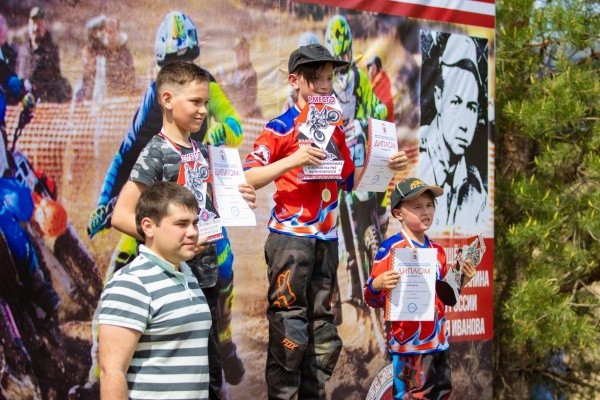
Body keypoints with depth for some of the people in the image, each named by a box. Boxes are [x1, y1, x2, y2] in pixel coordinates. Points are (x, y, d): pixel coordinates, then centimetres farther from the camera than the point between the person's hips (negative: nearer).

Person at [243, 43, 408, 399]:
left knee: (324, 331, 10)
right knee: (289, 329, -6)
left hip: (327, 240, 7)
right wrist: (293, 160, -24)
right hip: (290, 239, -6)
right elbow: (248, 179, -13)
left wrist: (384, 165, 2)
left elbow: (350, 181, 17)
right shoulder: (280, 128, -5)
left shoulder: (336, 131, 13)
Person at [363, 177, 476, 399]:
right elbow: (373, 298, -11)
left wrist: (460, 281, 6)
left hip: (439, 342, 7)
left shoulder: (437, 251, 12)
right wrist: (377, 284, -32)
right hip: (408, 344, -7)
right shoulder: (391, 248, -11)